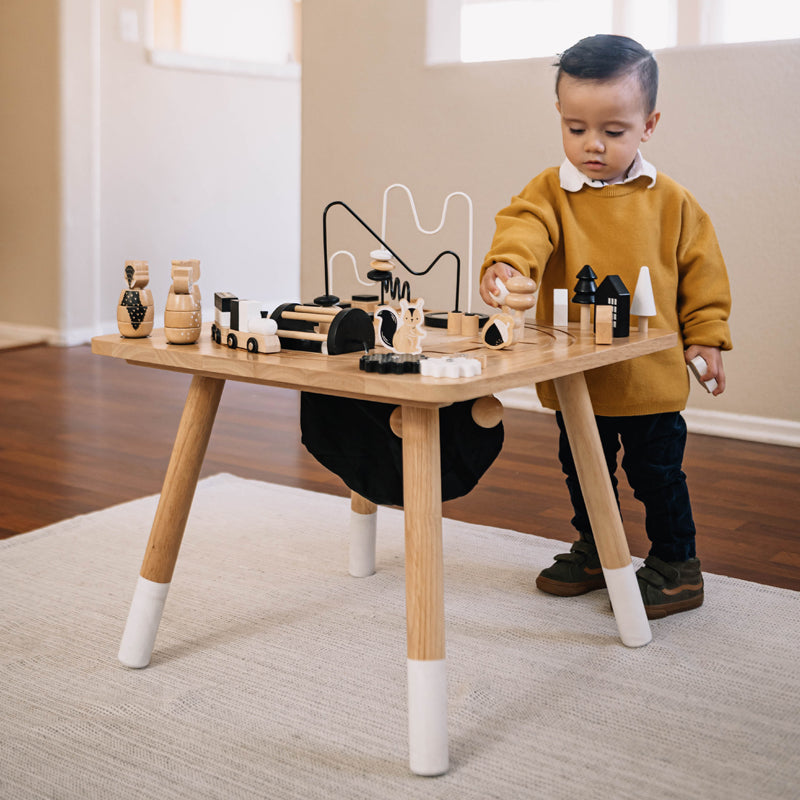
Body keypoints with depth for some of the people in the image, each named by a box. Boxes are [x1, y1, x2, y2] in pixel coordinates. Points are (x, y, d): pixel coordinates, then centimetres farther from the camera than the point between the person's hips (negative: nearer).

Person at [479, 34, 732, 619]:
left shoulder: (670, 201, -2)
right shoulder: (551, 192, -5)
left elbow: (701, 270, 6)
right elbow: (526, 228, -25)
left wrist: (706, 337, 1)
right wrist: (508, 263, -46)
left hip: (652, 373, -1)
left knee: (657, 471, 8)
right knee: (584, 469, 18)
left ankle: (676, 563, 26)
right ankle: (595, 550, 39)